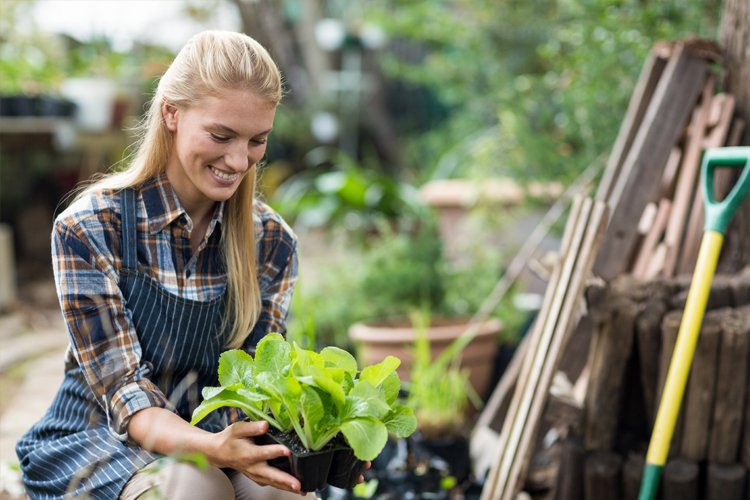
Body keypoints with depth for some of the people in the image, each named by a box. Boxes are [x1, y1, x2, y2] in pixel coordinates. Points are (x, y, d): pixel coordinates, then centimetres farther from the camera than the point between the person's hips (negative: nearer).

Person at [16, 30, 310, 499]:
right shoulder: (88, 228, -14)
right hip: (96, 441, -2)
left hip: (208, 447, 3)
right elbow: (121, 388, -18)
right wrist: (212, 446, -38)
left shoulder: (271, 242, -2)